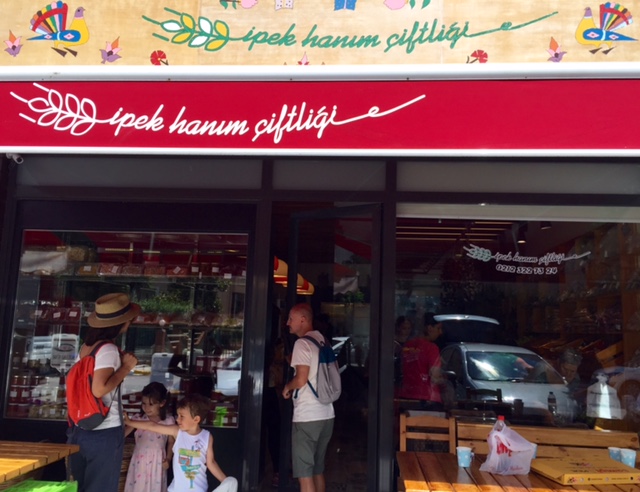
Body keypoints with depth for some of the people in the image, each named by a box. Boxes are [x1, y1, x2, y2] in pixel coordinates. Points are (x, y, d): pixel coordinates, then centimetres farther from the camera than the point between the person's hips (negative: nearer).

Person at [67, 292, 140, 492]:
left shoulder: (86, 346, 7)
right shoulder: (108, 349, -17)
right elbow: (99, 389, -25)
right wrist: (126, 367, -15)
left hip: (80, 430, 8)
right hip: (105, 432, -7)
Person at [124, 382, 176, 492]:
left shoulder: (169, 421, -6)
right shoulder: (138, 419, -5)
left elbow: (171, 442, 4)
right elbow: (122, 434, -14)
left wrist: (168, 459, -4)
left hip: (157, 462, -1)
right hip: (140, 461, 1)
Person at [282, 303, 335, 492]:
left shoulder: (302, 343, -12)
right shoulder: (323, 341, 13)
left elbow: (301, 379, -19)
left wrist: (287, 387, 0)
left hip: (307, 416, -8)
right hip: (326, 414, 8)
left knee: (304, 473, -1)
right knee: (317, 470, 17)